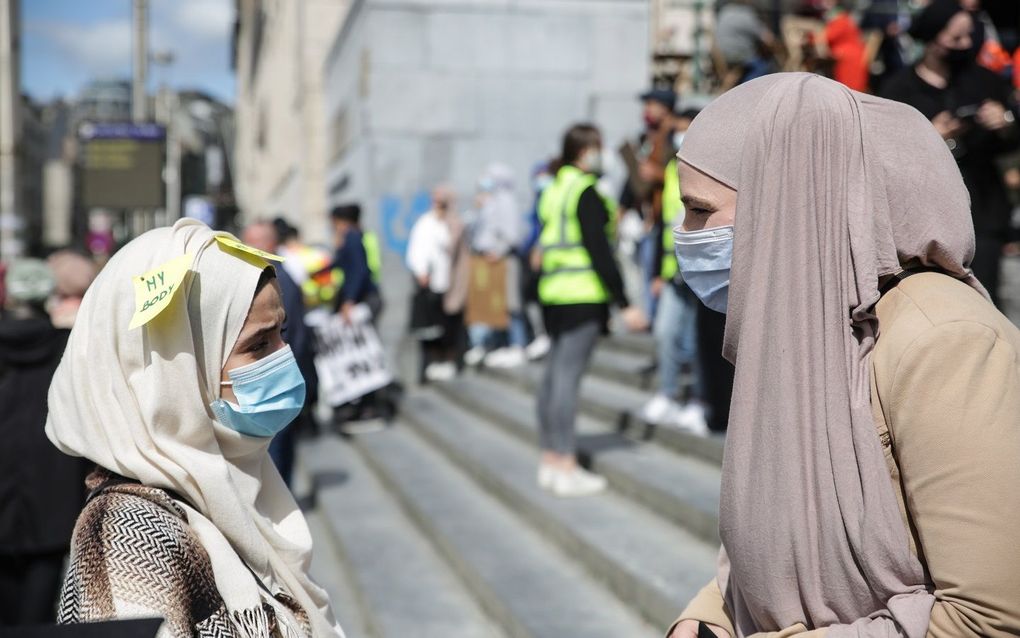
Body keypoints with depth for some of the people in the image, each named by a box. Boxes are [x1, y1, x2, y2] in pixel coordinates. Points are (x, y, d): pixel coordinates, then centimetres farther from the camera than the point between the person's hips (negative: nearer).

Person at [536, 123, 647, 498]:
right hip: (582, 295, -9)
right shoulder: (586, 192, -12)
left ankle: (551, 460, 17)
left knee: (555, 375, 11)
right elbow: (599, 252, -16)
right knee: (568, 377, -8)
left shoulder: (555, 189, 15)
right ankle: (567, 470, -5)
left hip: (554, 293, 9)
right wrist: (624, 304, -15)